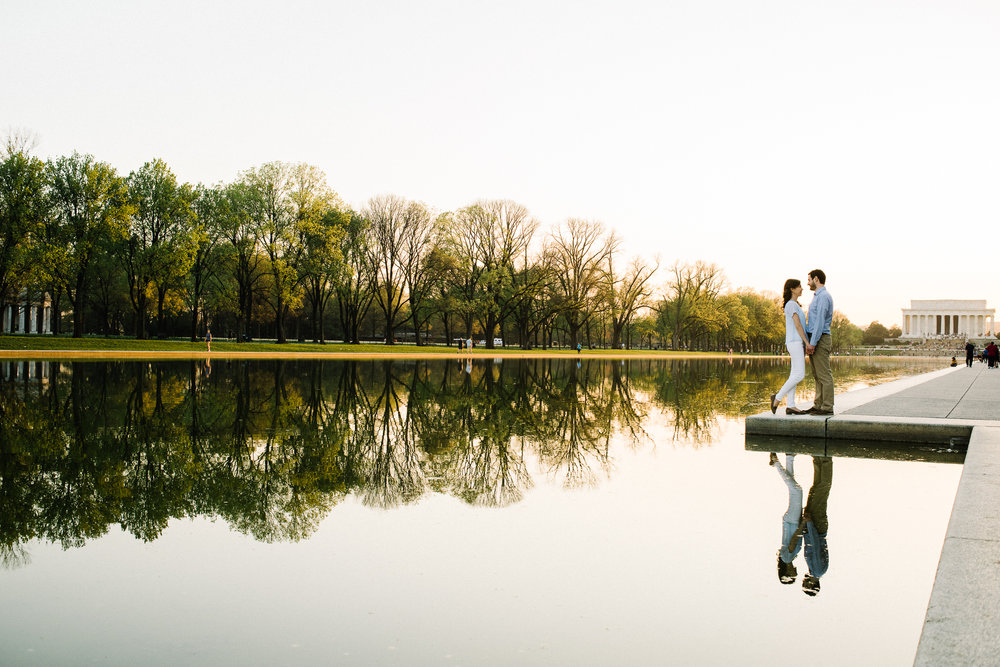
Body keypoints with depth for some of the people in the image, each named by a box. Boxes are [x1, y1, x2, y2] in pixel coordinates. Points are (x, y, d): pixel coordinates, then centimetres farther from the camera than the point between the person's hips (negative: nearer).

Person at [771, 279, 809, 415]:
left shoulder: (795, 305, 21)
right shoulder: (791, 304, -9)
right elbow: (797, 325, -14)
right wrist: (807, 342, -14)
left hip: (799, 343, 9)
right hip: (795, 342, -9)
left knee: (795, 375, 3)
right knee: (799, 375, -13)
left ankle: (790, 406, 0)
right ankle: (778, 397, -6)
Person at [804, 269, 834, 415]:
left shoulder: (824, 296, -13)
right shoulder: (817, 297, 21)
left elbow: (820, 321, -19)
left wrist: (812, 343, -21)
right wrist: (808, 342, 21)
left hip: (820, 339, -10)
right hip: (813, 339, 11)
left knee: (824, 374, -9)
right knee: (817, 375, 11)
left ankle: (827, 407, -8)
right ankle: (818, 405, 14)